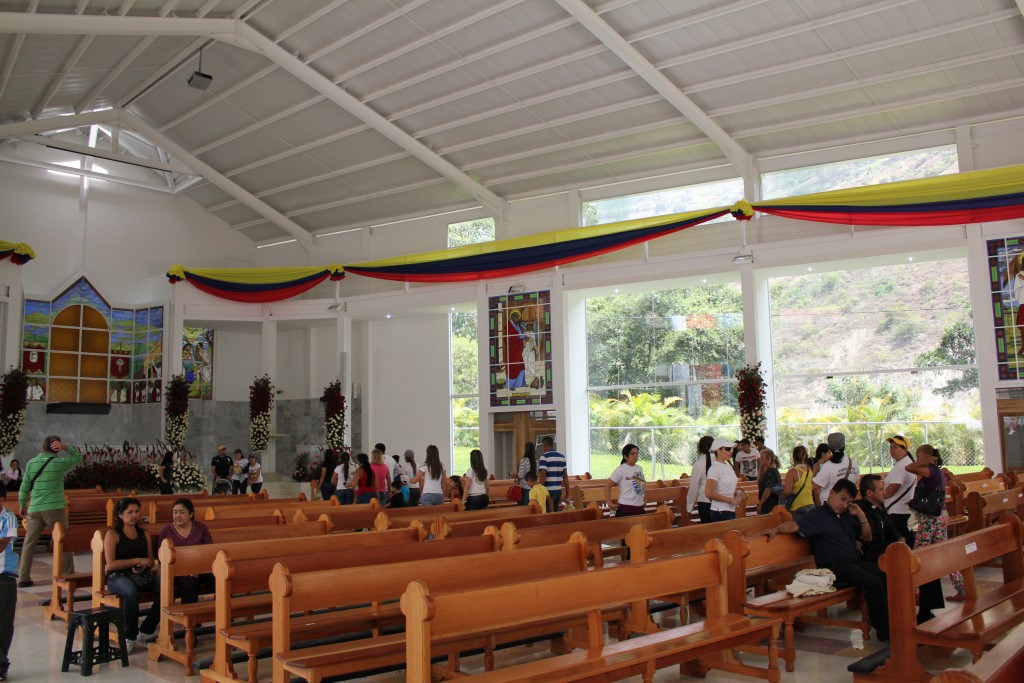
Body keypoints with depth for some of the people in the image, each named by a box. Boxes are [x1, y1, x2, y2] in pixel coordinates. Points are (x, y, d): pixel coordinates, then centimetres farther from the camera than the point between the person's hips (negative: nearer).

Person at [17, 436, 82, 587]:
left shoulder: (31, 463, 5)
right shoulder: (60, 462, -3)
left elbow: (24, 487, 8)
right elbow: (78, 456, 13)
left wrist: (22, 505, 20)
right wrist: (65, 447, -2)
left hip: (34, 509, 3)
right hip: (55, 508, -3)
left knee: (29, 543, 11)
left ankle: (23, 578, 12)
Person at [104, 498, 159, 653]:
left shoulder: (143, 533, 16)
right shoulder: (113, 534, 1)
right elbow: (110, 564, -9)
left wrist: (146, 565, -4)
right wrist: (137, 560, -10)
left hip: (142, 575, 4)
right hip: (118, 576, -4)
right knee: (131, 591, -40)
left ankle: (146, 631, -10)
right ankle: (129, 636, -19)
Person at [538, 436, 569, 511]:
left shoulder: (544, 457, -9)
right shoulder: (562, 457, 10)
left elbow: (543, 475, -16)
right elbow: (565, 476, 11)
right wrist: (567, 493, 14)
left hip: (548, 490, -6)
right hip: (558, 490, 6)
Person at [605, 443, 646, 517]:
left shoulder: (640, 468, 9)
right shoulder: (620, 470, -11)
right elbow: (607, 486, -10)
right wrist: (609, 503, -13)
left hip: (640, 507, 7)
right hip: (625, 508, -7)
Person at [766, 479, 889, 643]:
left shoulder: (847, 516, 19)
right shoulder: (818, 515, -3)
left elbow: (867, 537, 24)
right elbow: (795, 525, -19)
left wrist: (862, 517, 7)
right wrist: (777, 529, -38)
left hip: (856, 562, 8)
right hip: (836, 568, -8)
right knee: (875, 583, -27)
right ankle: (883, 630, -13)